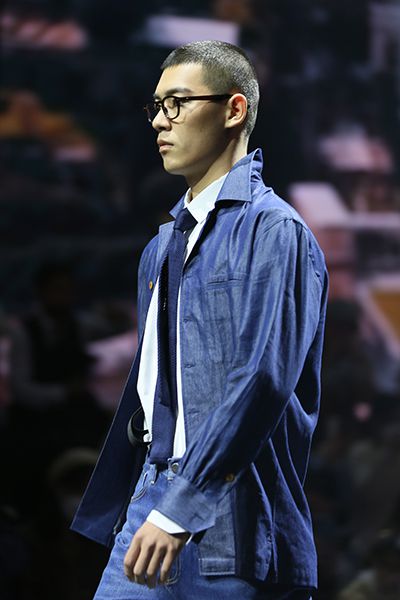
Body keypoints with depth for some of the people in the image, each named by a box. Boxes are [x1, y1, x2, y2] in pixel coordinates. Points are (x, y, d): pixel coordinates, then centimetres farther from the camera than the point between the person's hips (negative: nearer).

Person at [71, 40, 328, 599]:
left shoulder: (274, 231, -9)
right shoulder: (161, 248, 19)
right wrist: (109, 512, 20)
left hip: (231, 525, -7)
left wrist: (178, 510, -22)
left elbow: (263, 381, -18)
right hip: (153, 498, 8)